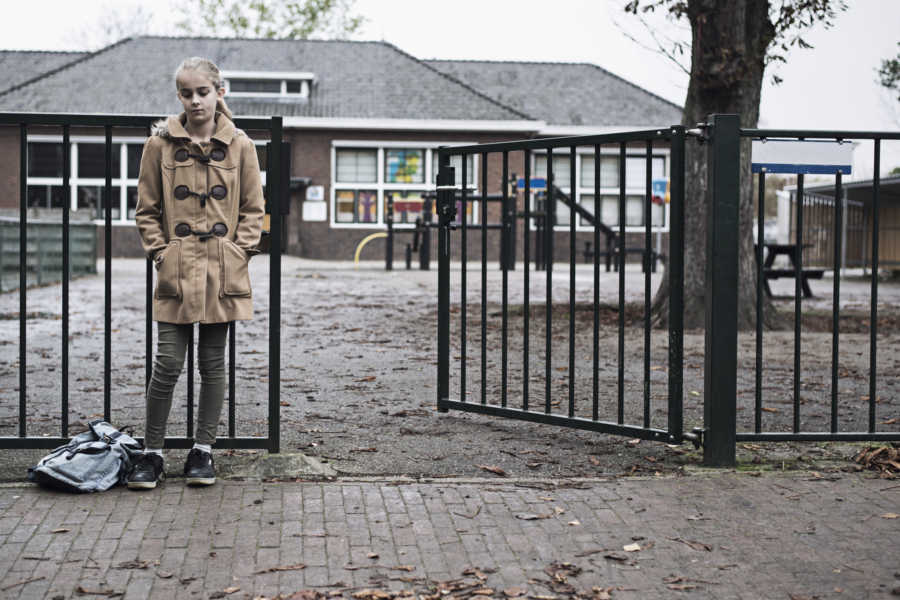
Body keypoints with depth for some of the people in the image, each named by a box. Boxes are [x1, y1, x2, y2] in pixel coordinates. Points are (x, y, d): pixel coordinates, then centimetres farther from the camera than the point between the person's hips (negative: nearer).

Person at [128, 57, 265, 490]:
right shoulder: (160, 144, 2)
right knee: (168, 364, -4)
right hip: (177, 273, -1)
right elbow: (146, 210, 7)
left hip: (223, 273, 1)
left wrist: (238, 252, -2)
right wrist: (161, 253, -3)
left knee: (213, 362, 7)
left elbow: (253, 209, 8)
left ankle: (203, 450, 19)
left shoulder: (240, 146, 3)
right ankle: (151, 453, 9)